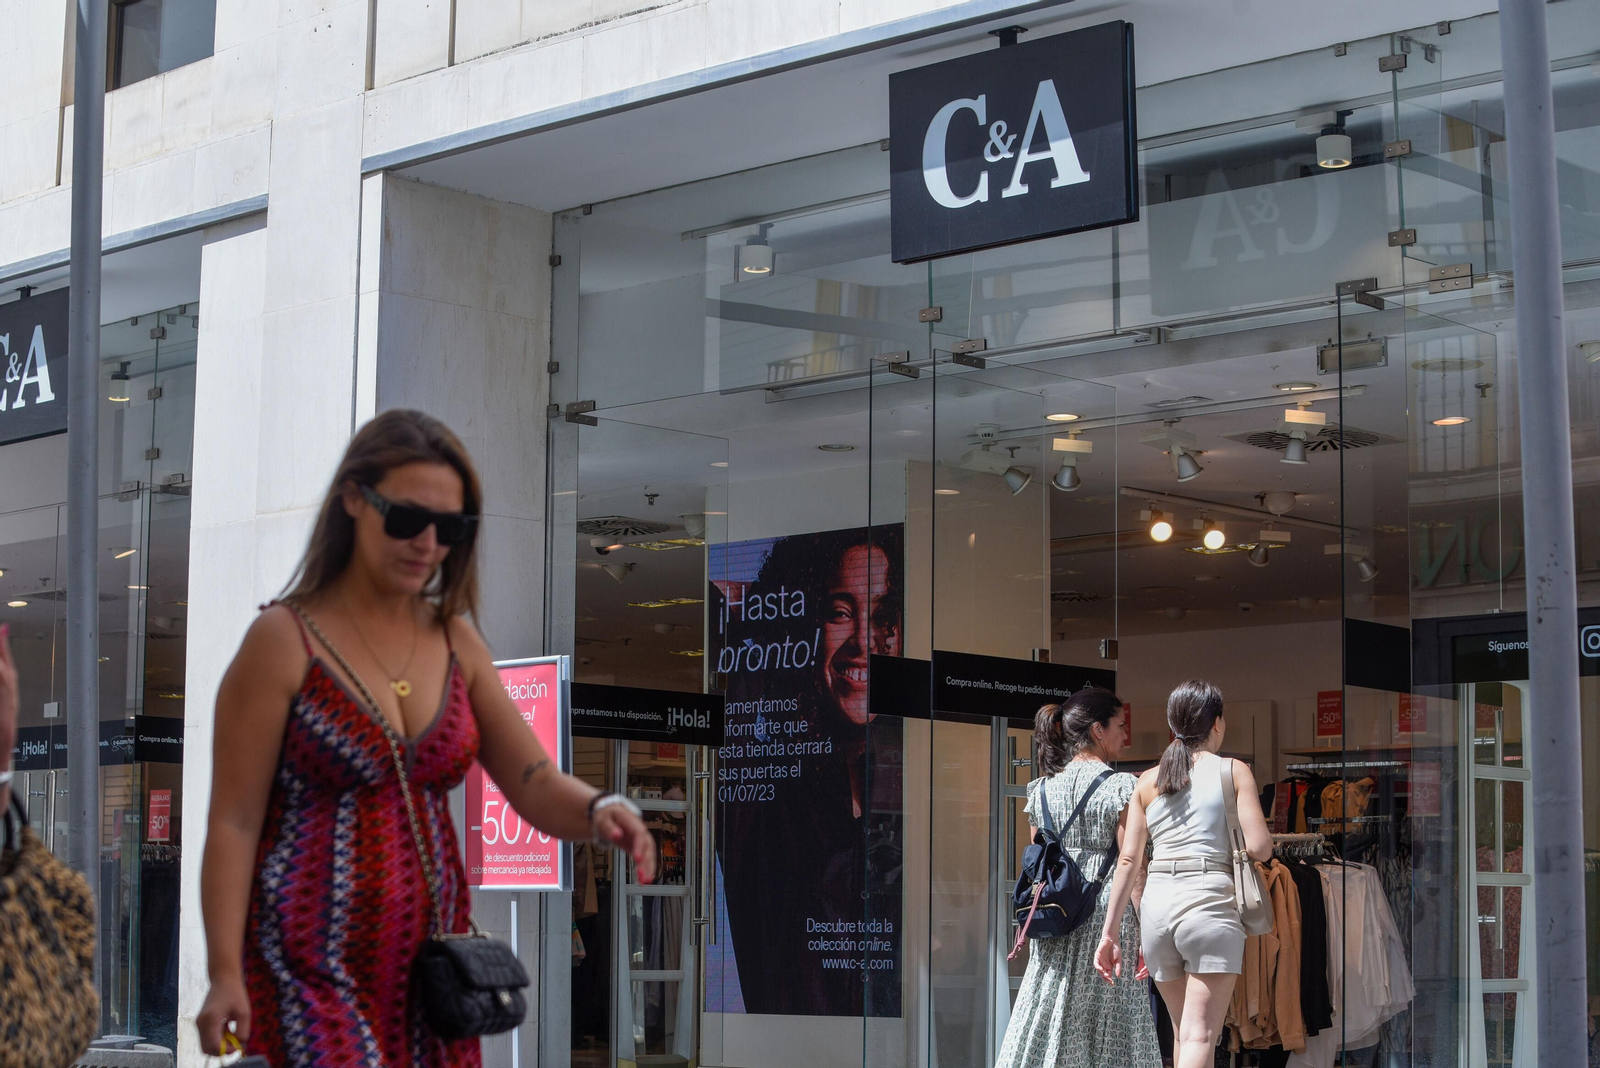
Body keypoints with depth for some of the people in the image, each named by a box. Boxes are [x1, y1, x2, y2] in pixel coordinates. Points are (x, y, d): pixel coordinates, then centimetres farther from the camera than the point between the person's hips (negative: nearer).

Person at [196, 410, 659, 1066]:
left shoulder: (455, 642, 9)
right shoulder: (284, 640, -5)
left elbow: (536, 784, 6)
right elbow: (234, 822, -7)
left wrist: (599, 812, -17)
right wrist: (225, 976, -14)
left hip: (426, 968, 5)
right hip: (313, 971, -5)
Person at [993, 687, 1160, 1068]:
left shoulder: (1043, 788, 10)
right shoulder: (1120, 786, -5)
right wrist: (1145, 929, -9)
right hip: (1106, 913, -5)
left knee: (1047, 1021, 4)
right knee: (1108, 1027, -1)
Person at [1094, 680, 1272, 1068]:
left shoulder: (1148, 781, 12)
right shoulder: (1234, 771, 2)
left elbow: (1128, 859, 8)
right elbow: (1259, 847, -7)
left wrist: (1109, 932, 9)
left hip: (1156, 905, 5)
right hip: (1210, 902, -5)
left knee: (1182, 1033, 18)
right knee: (1200, 1037, -9)